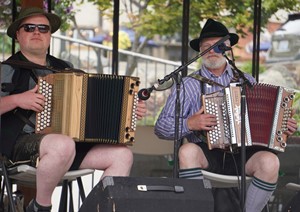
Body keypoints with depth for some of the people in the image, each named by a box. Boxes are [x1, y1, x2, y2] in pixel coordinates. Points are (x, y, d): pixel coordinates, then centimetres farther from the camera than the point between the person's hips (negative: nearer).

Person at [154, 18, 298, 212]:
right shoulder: (187, 85, 8)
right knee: (187, 151, -34)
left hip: (242, 154, 2)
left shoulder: (247, 82, 15)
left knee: (269, 161, -29)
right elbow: (161, 128, 3)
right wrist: (189, 124, -15)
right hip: (206, 154, -2)